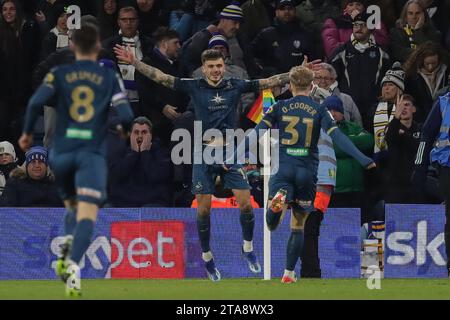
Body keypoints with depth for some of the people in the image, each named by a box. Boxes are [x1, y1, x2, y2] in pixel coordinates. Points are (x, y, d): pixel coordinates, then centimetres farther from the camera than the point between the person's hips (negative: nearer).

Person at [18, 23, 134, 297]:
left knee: (72, 206, 23)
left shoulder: (59, 74, 8)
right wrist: (124, 130, 20)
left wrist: (28, 132, 7)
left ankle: (68, 245, -6)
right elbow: (126, 115, -2)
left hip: (62, 151, 2)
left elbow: (36, 102, -7)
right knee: (88, 214, -11)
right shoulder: (110, 77, 7)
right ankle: (73, 263, -34)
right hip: (93, 152, -2)